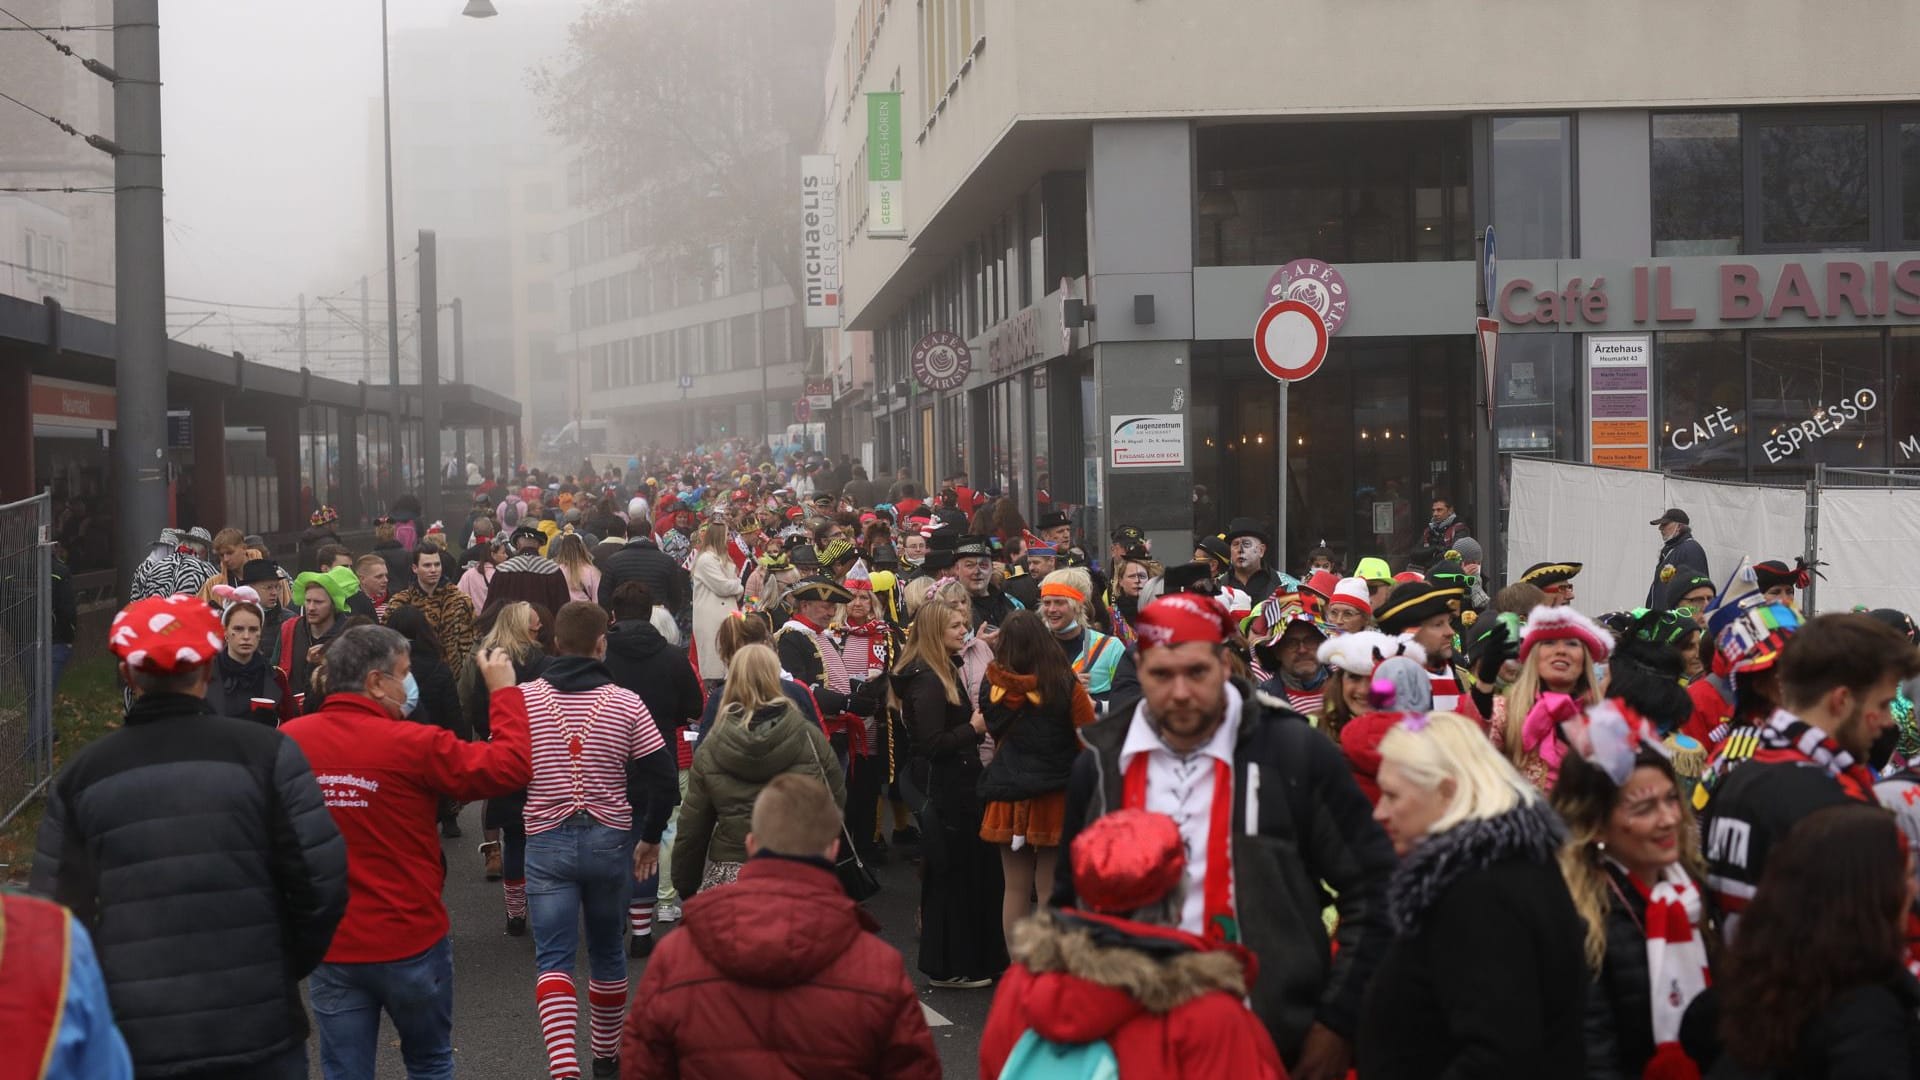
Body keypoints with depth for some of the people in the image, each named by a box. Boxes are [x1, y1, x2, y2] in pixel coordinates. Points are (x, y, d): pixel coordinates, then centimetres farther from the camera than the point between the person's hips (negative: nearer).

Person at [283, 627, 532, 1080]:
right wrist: (504, 691, 1)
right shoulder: (414, 745, -16)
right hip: (411, 943, -2)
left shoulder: (288, 743, -6)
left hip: (328, 947, 3)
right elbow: (512, 766, -12)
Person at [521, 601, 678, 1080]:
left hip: (546, 842, -1)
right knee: (607, 952, 19)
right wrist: (650, 837, 10)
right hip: (611, 841, 1)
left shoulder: (523, 699, -5)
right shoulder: (625, 704, -5)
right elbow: (663, 780, -5)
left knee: (553, 960, -2)